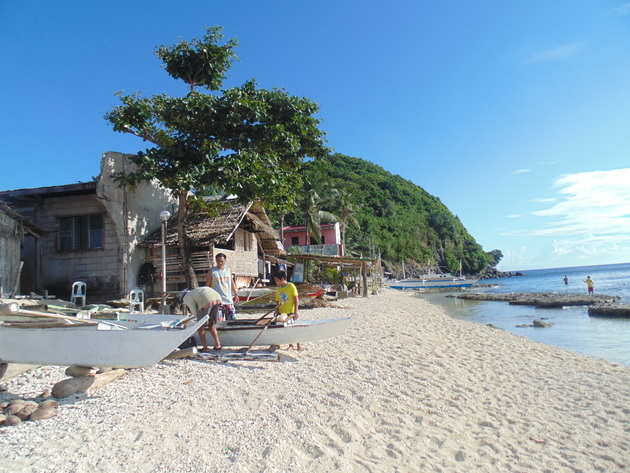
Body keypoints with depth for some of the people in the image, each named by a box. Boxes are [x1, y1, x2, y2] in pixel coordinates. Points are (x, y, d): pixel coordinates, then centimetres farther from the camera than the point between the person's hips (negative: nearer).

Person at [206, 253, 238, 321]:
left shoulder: (228, 270, 10)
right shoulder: (212, 271, -1)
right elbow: (207, 285, 0)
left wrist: (236, 293, 17)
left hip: (229, 300, 4)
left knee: (232, 319, 5)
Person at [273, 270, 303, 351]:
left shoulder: (291, 286, -10)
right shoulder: (278, 289, 6)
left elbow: (296, 300, -12)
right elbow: (278, 302, 14)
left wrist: (296, 312, -16)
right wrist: (277, 310, -2)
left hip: (291, 312, -5)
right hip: (282, 313, 5)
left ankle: (299, 345, 20)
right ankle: (290, 345, 25)